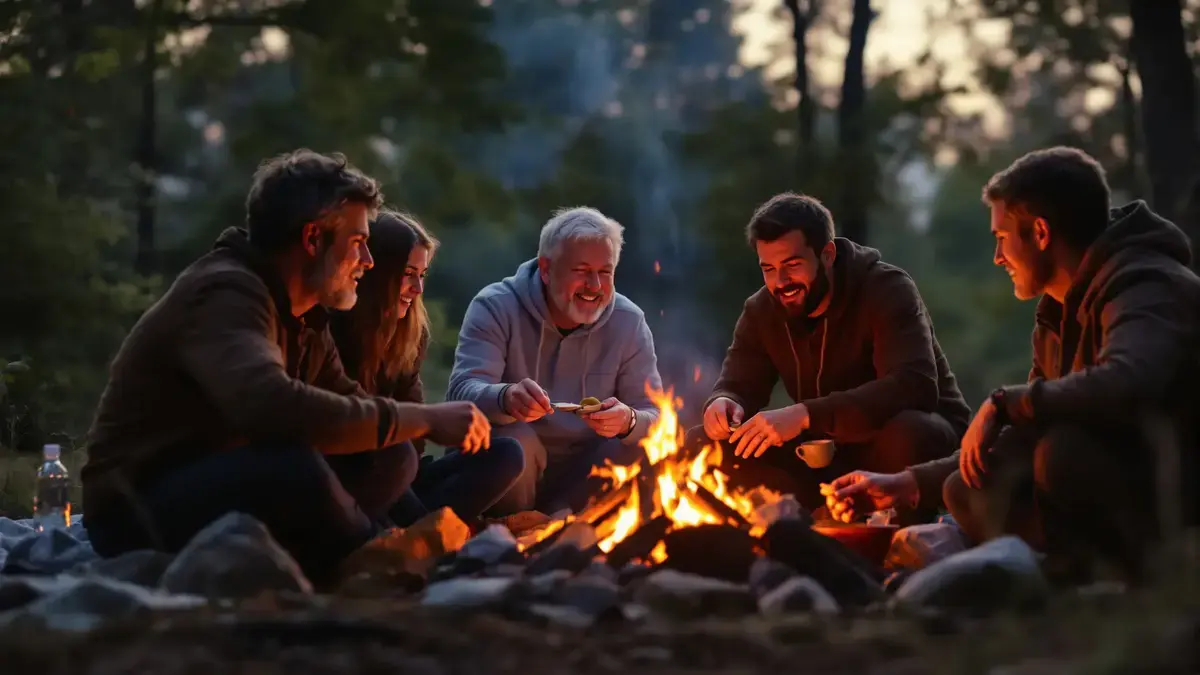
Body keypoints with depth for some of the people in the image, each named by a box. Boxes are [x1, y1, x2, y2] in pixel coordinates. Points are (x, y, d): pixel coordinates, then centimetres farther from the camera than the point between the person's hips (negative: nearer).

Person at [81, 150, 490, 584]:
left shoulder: (302, 313, 6)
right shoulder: (227, 295, -23)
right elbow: (274, 410, -40)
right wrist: (425, 418, -32)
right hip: (142, 514, -9)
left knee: (392, 459, -1)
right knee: (297, 469, -34)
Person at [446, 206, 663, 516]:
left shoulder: (629, 322, -2)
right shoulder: (496, 308, -11)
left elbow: (654, 415, -6)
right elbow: (463, 392, -23)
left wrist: (629, 422, -32)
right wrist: (506, 399, -48)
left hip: (583, 474, 3)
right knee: (513, 440, -34)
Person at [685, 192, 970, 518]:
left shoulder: (888, 290, -20)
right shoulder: (762, 310, -1)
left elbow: (915, 386, -34)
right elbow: (738, 385, 3)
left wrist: (805, 415, -43)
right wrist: (723, 404, -26)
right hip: (830, 456, 5)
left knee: (906, 434, -43)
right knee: (702, 444, -11)